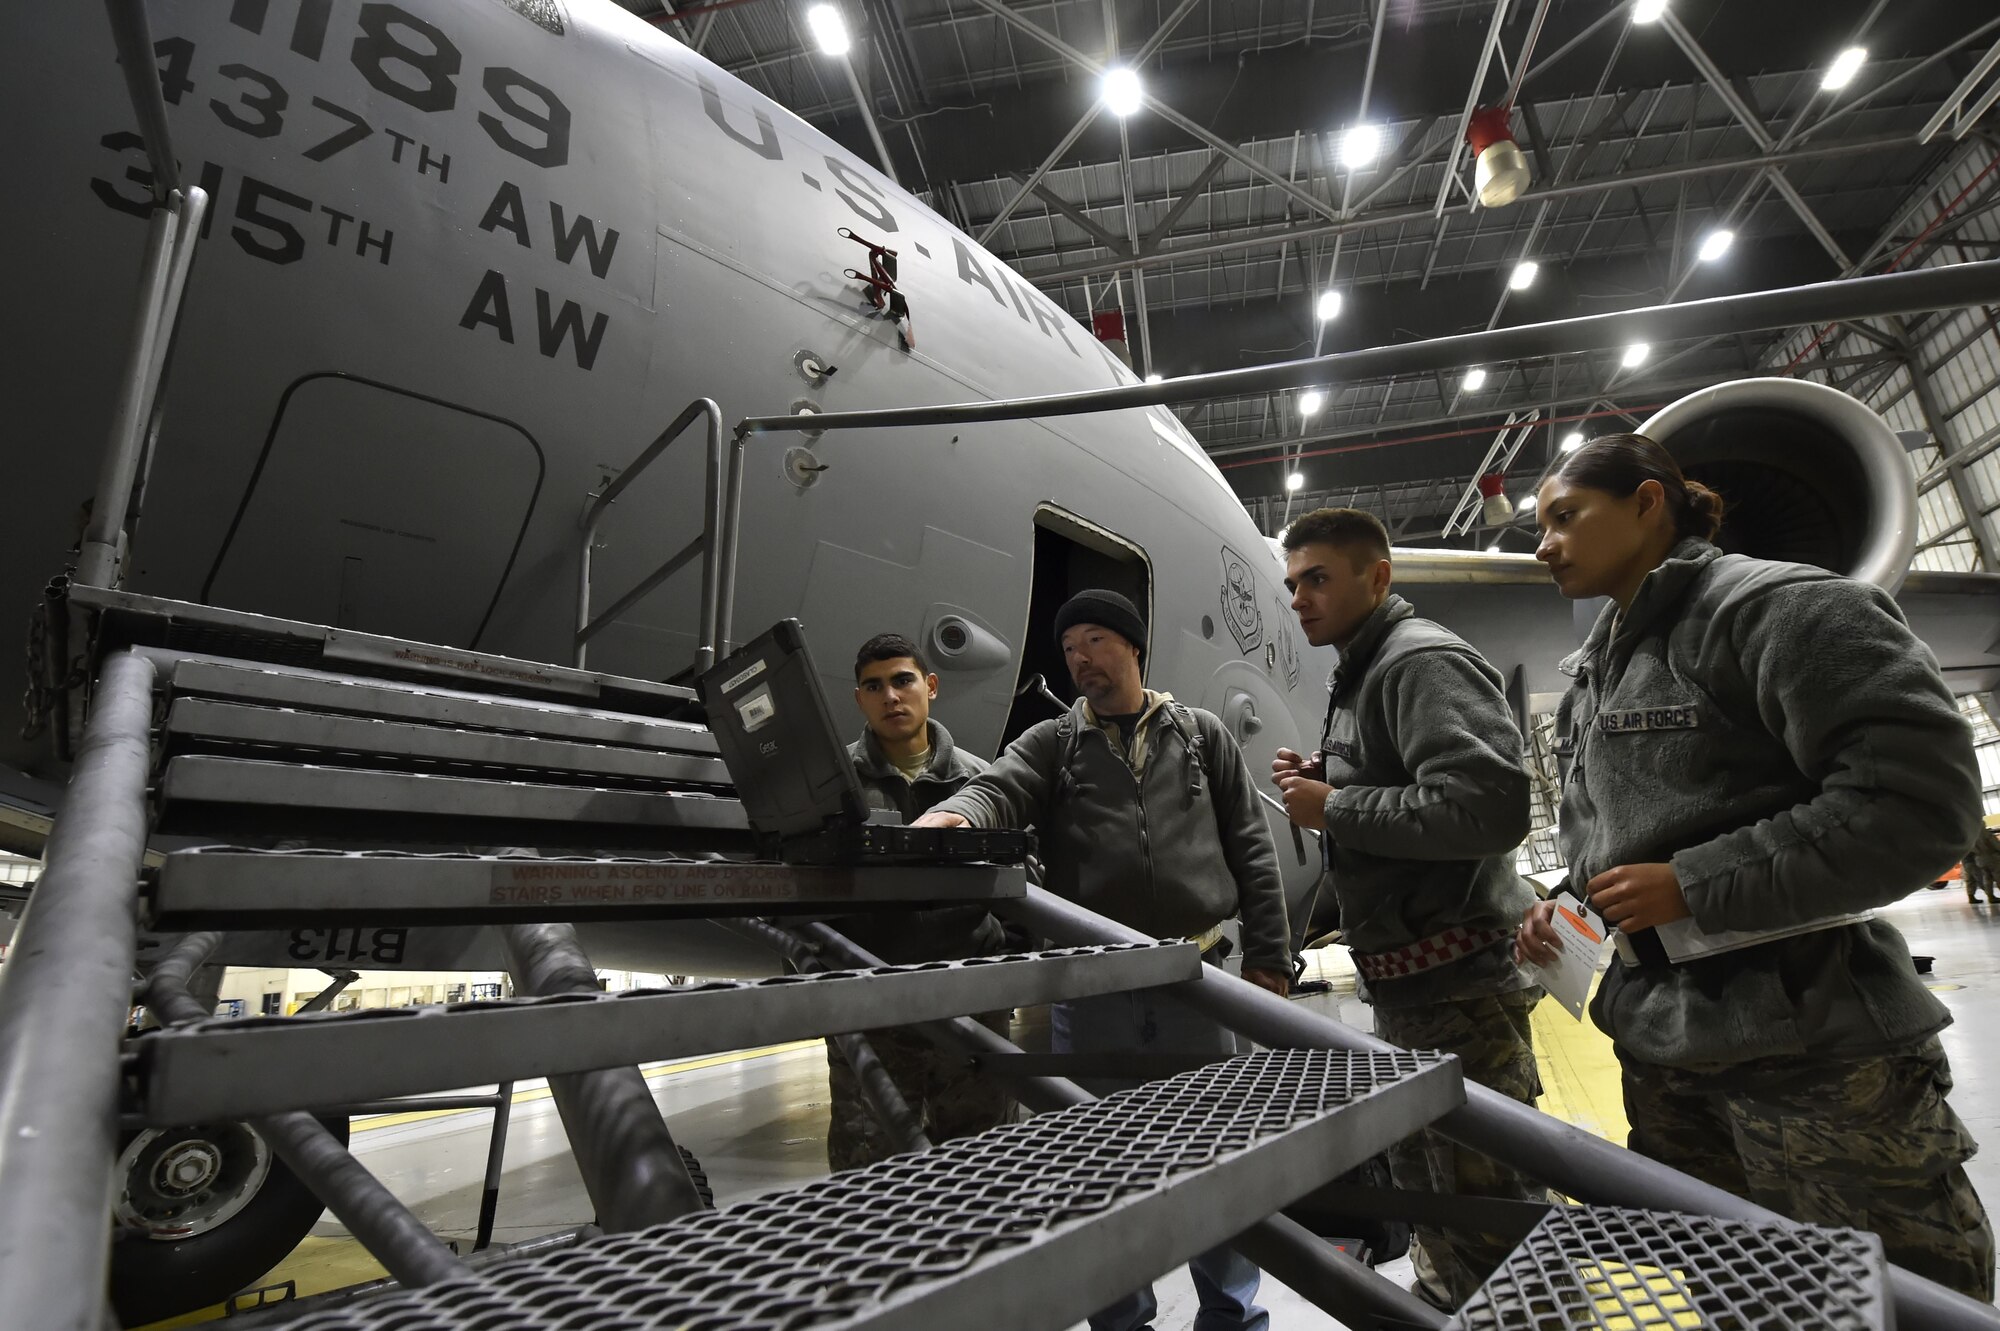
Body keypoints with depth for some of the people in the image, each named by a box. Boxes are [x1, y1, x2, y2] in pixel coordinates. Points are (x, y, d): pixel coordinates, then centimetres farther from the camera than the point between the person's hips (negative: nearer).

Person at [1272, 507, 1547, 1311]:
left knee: (1487, 1212, 0)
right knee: (1423, 1186, 24)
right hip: (1403, 985, 11)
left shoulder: (1424, 661, -14)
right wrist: (1324, 786, 5)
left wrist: (1334, 810, -20)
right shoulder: (1359, 678, 16)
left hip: (1460, 988, -10)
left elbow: (1488, 806, -28)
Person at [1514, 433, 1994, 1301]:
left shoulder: (1772, 606, -11)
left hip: (1808, 1044, -7)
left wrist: (1692, 887, -20)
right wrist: (1566, 907, 3)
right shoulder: (1593, 673, 13)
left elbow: (1924, 794, -20)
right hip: (1657, 1044, 8)